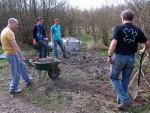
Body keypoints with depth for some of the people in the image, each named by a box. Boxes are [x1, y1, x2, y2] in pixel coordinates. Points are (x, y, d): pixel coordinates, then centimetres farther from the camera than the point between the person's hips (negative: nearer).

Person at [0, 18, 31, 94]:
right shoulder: (9, 32, -21)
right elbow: (15, 46, -24)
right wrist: (21, 56, -21)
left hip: (10, 53, 10)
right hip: (12, 54, -10)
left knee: (22, 66, 21)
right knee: (16, 72, -1)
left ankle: (27, 81, 34)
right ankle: (13, 89, 10)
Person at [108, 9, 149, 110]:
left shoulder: (119, 28, -10)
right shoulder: (137, 30, 3)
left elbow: (114, 43, -22)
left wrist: (110, 56, -11)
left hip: (119, 57, -4)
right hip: (131, 58, 4)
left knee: (114, 77, 12)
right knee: (125, 80, 17)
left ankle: (125, 99, 2)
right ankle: (121, 100, 30)